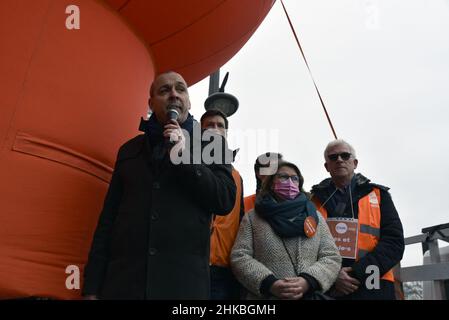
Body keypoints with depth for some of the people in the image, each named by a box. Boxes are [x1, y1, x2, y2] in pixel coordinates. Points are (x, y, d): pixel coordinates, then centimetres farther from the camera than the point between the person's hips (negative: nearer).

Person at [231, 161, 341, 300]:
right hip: (265, 296, -2)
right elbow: (239, 257, -6)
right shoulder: (252, 217, 1)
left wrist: (308, 281, -16)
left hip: (308, 296, 2)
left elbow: (332, 257, 1)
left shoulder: (314, 216, 6)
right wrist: (268, 284, -20)